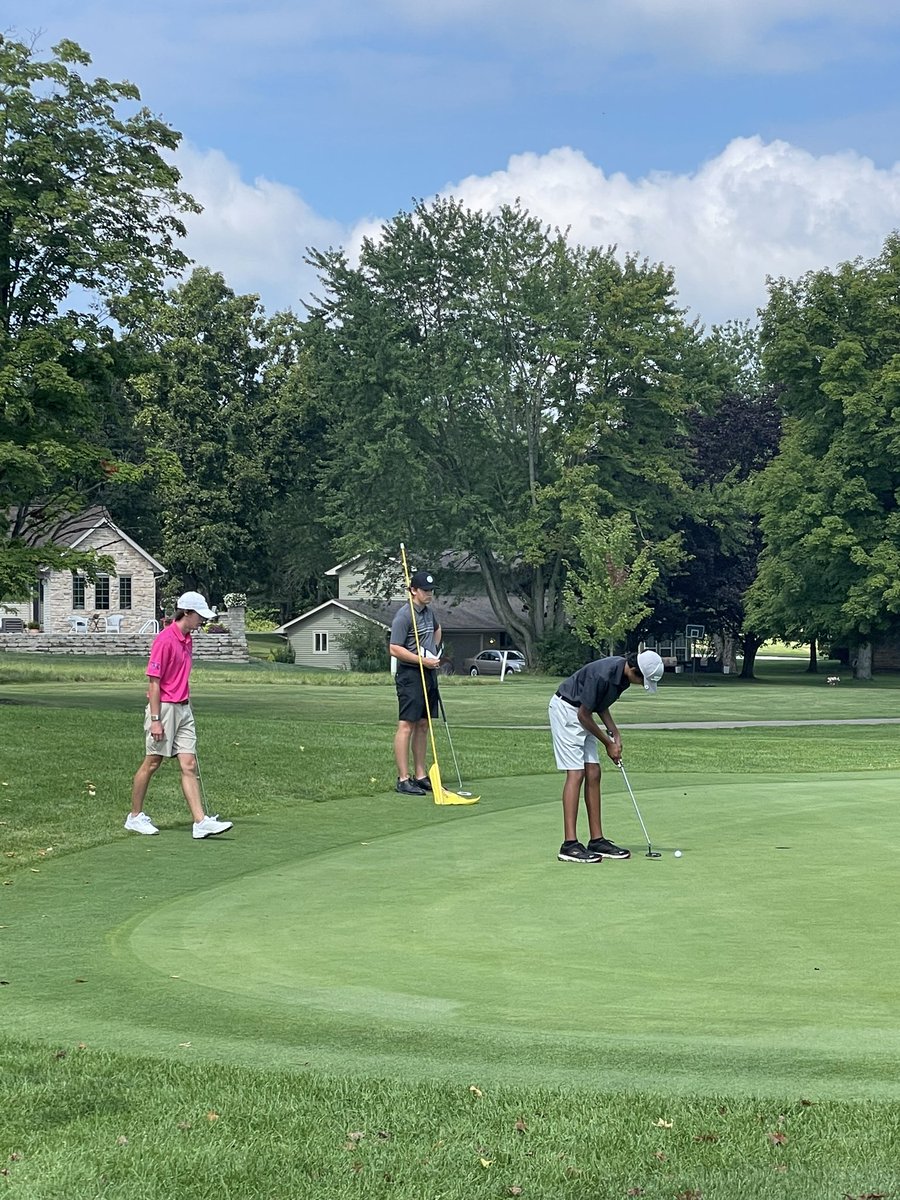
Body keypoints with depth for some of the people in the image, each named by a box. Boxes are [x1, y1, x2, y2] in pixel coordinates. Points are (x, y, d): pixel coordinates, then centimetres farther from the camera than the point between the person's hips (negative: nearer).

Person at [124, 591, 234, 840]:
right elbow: (154, 682, -17)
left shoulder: (187, 640, 12)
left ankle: (200, 822, -3)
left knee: (189, 765, 1)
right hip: (164, 708, -8)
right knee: (152, 763, 3)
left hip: (183, 708, 8)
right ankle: (135, 817, 17)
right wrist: (155, 720, -19)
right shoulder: (165, 640, -15)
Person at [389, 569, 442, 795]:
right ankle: (403, 779, -6)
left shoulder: (428, 611, 13)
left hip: (429, 674, 9)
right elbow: (395, 649, -17)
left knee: (423, 725, 10)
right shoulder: (404, 615, -13)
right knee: (406, 725, -7)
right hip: (410, 676, -8)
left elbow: (437, 629, 36)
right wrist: (423, 660, -18)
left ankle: (420, 775, 16)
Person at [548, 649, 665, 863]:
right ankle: (569, 845, -16)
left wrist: (615, 734, 3)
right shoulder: (603, 674, -31)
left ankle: (597, 840, 7)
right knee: (576, 774, -14)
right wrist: (608, 743, -9)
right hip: (566, 709, -9)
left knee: (593, 774, 5)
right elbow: (583, 714, -21)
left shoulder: (623, 674, -3)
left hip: (581, 713, 9)